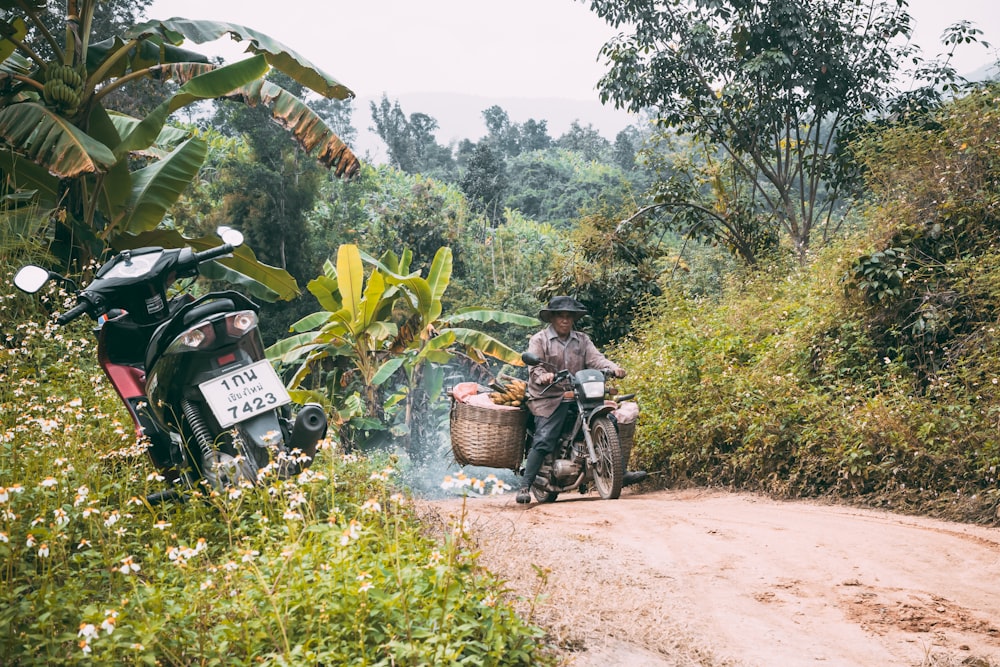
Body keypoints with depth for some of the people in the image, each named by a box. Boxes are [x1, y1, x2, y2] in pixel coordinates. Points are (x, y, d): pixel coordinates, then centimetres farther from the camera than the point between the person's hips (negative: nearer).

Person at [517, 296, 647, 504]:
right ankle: (524, 486, -14)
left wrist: (613, 368, -18)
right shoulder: (539, 340, 4)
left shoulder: (582, 340, 17)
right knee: (543, 441, -17)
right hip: (550, 398, -4)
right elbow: (535, 368, -9)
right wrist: (543, 376, -32)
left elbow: (596, 358, 2)